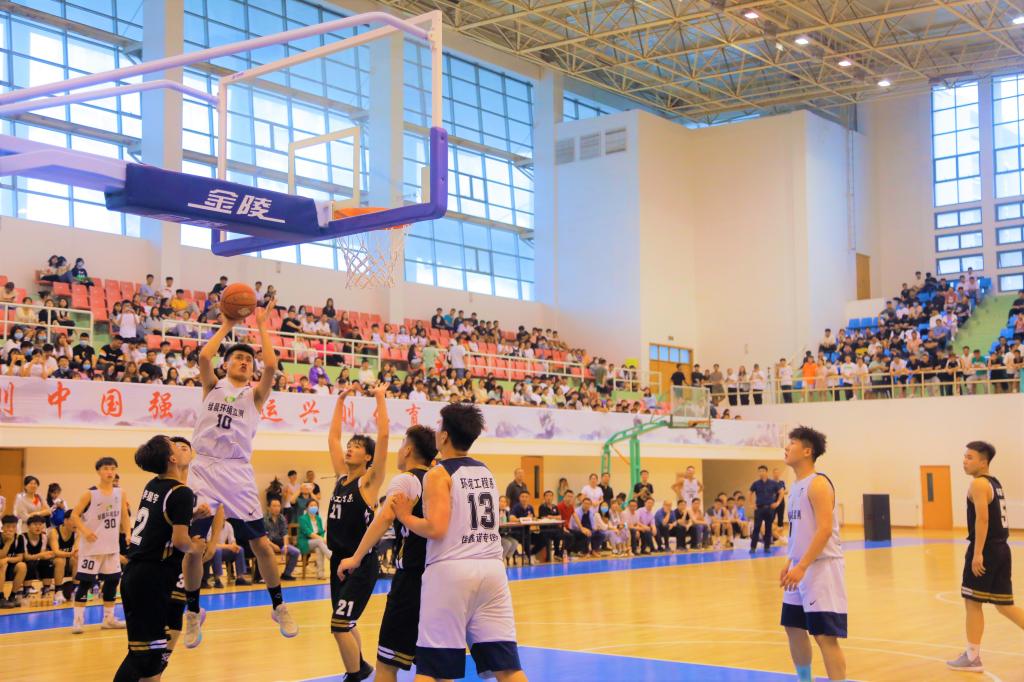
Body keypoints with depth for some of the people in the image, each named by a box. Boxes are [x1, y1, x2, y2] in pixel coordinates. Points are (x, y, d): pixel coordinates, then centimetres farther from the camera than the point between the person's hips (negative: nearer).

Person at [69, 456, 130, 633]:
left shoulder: (119, 494, 3)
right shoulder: (90, 494, -10)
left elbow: (124, 516, 13)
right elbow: (74, 515, -9)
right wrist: (84, 531, -23)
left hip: (112, 546, 5)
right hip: (92, 546, -5)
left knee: (112, 580, 9)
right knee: (85, 581, -5)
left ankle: (109, 619, 20)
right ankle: (78, 620, 0)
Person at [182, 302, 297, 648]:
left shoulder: (254, 394, 9)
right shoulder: (213, 386, 12)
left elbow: (271, 364, -9)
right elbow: (204, 356, -8)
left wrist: (262, 326, 1)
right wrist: (227, 326, 3)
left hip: (238, 473, 0)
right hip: (204, 469, 0)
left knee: (261, 544, -1)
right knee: (193, 545, -3)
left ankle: (279, 607, 17)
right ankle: (193, 613, 17)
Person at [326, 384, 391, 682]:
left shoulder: (369, 480, -8)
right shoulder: (342, 476, 9)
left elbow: (383, 436, -18)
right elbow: (332, 437, 15)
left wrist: (380, 398, -13)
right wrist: (341, 400, 14)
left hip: (362, 562, -7)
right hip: (338, 558, 8)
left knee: (340, 625, -12)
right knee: (345, 624, 18)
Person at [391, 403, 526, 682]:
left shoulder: (438, 474, -6)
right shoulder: (487, 472, 15)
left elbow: (436, 529, -17)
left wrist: (405, 517, 0)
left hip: (451, 570, -6)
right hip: (492, 567, 6)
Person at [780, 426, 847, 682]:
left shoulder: (818, 484, -14)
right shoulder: (797, 486, 14)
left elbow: (825, 529, -22)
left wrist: (802, 567, -26)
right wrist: (790, 562, 16)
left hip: (821, 567, -10)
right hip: (801, 567, 10)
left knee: (825, 635, -10)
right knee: (793, 627, 16)